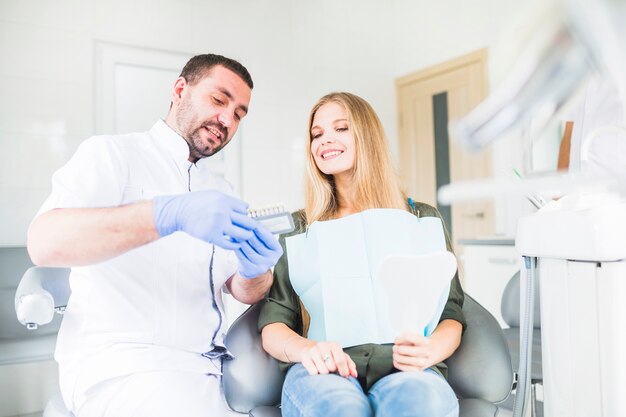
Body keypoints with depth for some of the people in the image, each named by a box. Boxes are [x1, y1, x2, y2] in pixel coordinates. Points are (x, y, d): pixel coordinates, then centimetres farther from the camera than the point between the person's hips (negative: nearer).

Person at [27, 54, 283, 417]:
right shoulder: (111, 153, -1)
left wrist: (255, 271, -17)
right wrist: (169, 214, -33)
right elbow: (45, 243, -19)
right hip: (122, 362, -6)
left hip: (210, 365, 6)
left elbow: (243, 290, 8)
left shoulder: (220, 191, 16)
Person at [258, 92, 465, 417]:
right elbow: (273, 324, 8)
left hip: (401, 369, 0)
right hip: (324, 371, 1)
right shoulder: (298, 228, 16)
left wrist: (429, 350, -14)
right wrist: (304, 349, -16)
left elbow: (449, 315, 11)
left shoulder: (421, 218, 16)